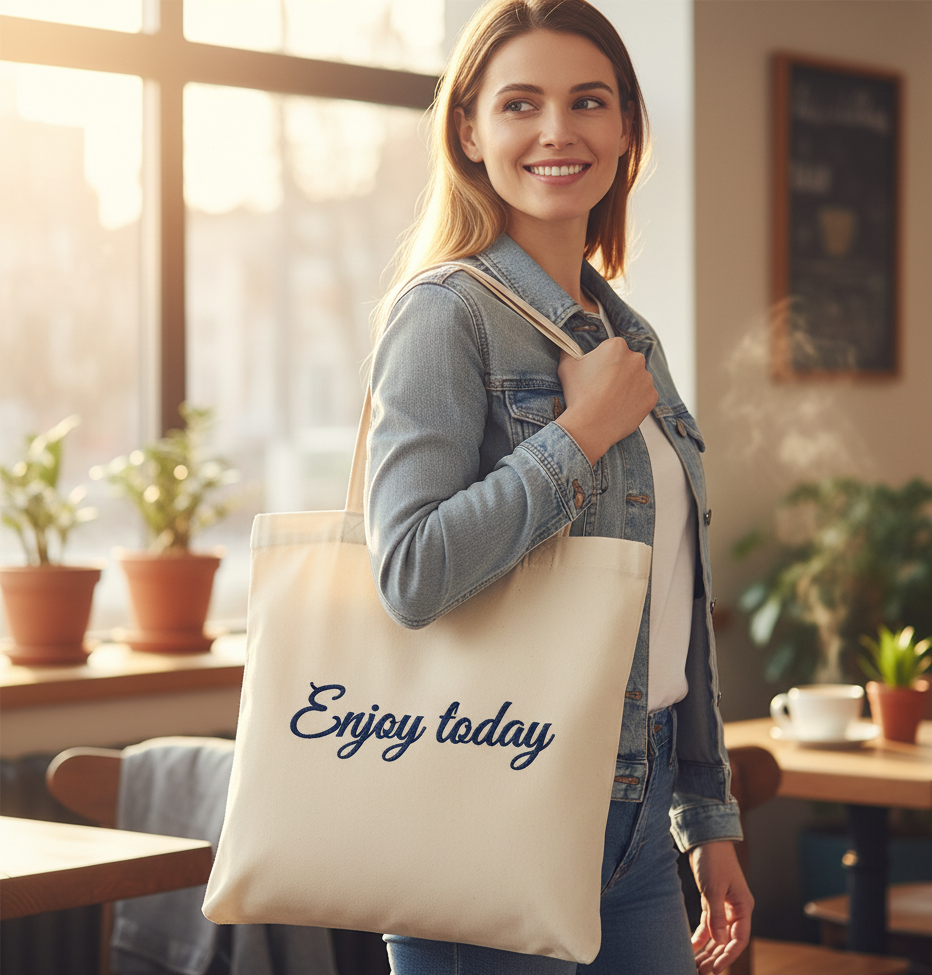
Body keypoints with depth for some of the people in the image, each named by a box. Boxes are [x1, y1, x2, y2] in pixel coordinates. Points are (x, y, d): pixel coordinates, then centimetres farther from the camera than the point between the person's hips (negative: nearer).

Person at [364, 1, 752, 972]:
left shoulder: (629, 336, 13)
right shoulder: (446, 314, -10)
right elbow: (410, 574, -24)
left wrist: (708, 817, 18)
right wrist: (584, 432, -16)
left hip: (635, 812, 7)